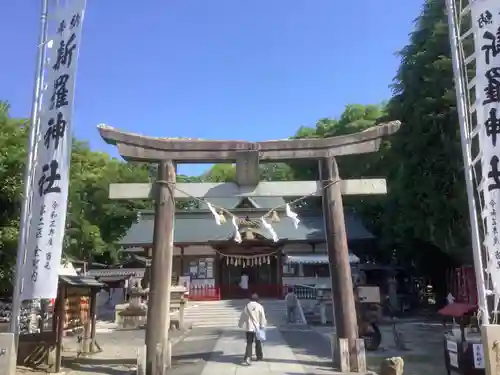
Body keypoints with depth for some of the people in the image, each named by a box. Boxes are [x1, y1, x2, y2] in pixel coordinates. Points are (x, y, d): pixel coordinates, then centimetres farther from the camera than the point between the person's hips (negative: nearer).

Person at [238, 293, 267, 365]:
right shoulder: (259, 306, -6)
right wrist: (262, 325, -2)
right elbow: (262, 317, -7)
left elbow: (242, 316, 5)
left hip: (248, 327, 1)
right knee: (258, 342, 15)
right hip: (257, 327, -1)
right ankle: (259, 356, 26)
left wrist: (241, 325, 16)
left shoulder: (247, 306, 0)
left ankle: (248, 357, -14)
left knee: (249, 343, 3)